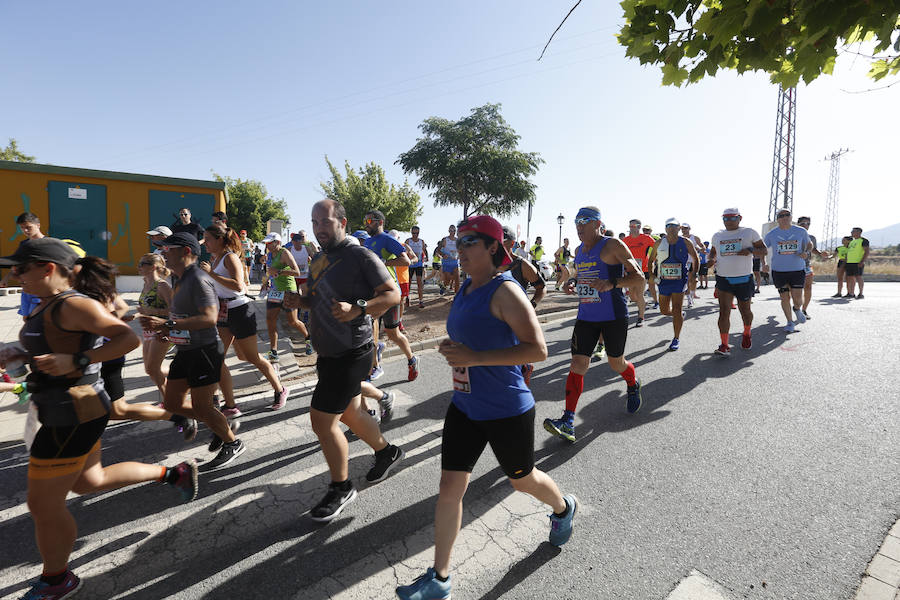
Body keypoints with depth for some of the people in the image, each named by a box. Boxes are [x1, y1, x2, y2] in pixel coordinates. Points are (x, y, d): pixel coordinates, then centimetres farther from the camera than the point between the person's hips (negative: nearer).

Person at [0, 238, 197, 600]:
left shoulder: (72, 305, -20)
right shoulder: (48, 305, 10)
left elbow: (128, 338, -27)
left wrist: (74, 362, -31)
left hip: (73, 417, -10)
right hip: (72, 412, 10)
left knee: (45, 507, 7)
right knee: (89, 482, 25)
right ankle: (173, 473, 32)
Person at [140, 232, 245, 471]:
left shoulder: (198, 279, -18)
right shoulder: (182, 280, 14)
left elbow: (209, 318, -27)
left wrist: (167, 323, -29)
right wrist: (165, 328, 10)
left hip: (205, 350, -10)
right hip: (185, 351, 10)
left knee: (200, 407, -2)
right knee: (173, 403, 13)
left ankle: (233, 444, 18)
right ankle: (219, 424, 30)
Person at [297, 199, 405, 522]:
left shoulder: (360, 256, -14)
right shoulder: (319, 259, 11)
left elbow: (393, 294, -17)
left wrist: (357, 308, -31)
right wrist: (299, 299, 1)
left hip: (350, 354, -9)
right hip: (328, 352, 9)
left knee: (322, 422, -3)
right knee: (350, 414, 20)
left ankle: (341, 488, 20)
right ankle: (386, 452, 44)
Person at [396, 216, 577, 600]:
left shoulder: (504, 291, -20)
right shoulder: (467, 288, 6)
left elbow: (538, 350, -26)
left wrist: (474, 357, -30)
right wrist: (451, 348, 3)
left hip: (507, 411, -7)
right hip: (465, 407, 7)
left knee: (521, 480, 19)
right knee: (450, 487, 9)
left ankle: (564, 509, 53)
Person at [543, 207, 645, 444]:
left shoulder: (613, 245, -8)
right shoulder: (579, 251, 13)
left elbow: (638, 277, -10)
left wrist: (611, 284, -27)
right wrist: (572, 283, 5)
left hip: (614, 316, -5)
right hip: (586, 316, 5)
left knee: (616, 363, 11)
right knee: (577, 364, -5)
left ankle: (633, 385, 48)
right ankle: (568, 422, -5)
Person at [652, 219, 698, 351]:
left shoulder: (685, 243, -1)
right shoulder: (659, 243, 2)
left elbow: (695, 259, 10)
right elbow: (651, 260, 12)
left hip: (680, 280, -3)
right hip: (664, 280, 3)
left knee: (677, 310, -8)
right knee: (664, 310, 10)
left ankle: (676, 339, 4)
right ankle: (680, 315, 45)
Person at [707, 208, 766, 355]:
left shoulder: (749, 232, 3)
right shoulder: (717, 236, 11)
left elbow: (764, 250, 3)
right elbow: (713, 252, 25)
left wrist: (750, 250, -18)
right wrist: (711, 260, 2)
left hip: (744, 278, -1)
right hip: (723, 279, 1)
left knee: (745, 310, 12)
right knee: (724, 311, -10)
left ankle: (746, 334, 41)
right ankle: (724, 346, -11)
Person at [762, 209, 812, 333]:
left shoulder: (801, 231, 2)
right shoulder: (771, 234, 0)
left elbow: (809, 244, 18)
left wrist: (806, 253, -4)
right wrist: (764, 263, 1)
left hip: (797, 270, 0)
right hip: (779, 271, 0)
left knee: (798, 298, -5)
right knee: (785, 298, 3)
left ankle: (797, 310, 32)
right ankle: (790, 323, 20)